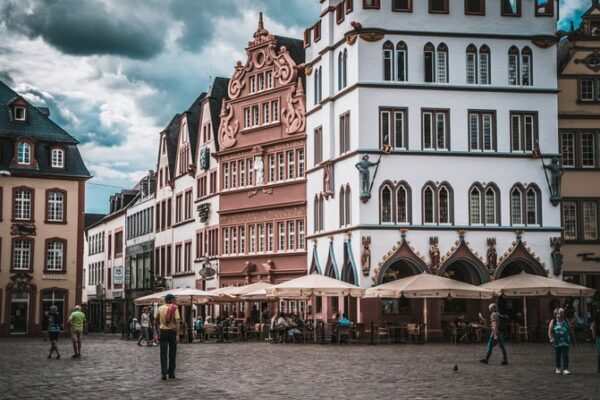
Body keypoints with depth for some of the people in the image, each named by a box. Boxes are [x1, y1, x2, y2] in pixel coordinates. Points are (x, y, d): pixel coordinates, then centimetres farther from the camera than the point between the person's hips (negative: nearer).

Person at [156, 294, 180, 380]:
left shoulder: (160, 308, 4)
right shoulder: (174, 308, -5)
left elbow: (157, 319, 19)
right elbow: (177, 321, -14)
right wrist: (177, 335, -16)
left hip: (163, 331, 1)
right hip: (172, 331, -1)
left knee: (163, 353, -1)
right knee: (172, 354, 11)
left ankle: (163, 373, -13)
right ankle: (171, 373, 15)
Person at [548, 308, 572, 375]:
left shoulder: (566, 321, 8)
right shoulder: (553, 322, 0)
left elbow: (569, 330, 14)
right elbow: (550, 330, -5)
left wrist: (569, 339, 10)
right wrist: (551, 338, -16)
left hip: (565, 342, 1)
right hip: (557, 342, -1)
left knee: (565, 356, -8)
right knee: (558, 356, 9)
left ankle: (565, 369, -9)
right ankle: (558, 368, 24)